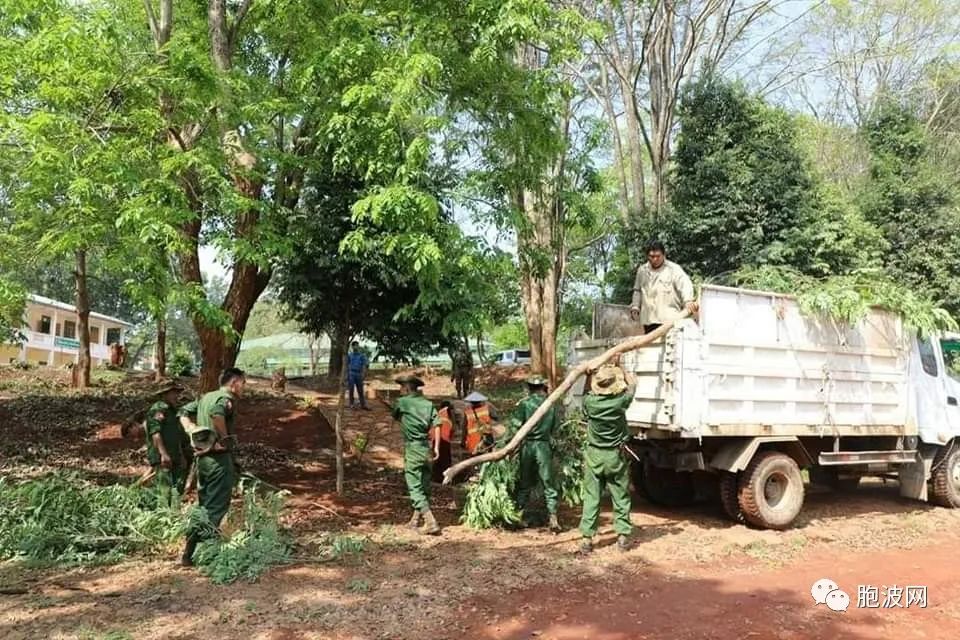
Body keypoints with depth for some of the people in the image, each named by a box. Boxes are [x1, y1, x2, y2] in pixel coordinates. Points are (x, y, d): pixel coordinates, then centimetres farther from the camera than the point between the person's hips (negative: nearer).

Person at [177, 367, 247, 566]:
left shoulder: (205, 397, 15)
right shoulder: (227, 398, -11)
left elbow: (184, 412, 20)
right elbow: (216, 412, -33)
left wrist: (191, 431, 10)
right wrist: (225, 437, -21)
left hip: (203, 457, 9)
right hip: (219, 458, -9)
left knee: (204, 505, 18)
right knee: (217, 507, -2)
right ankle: (192, 553, -6)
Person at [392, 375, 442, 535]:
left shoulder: (401, 403, -3)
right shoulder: (428, 404, 8)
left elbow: (395, 417, 16)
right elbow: (437, 426, 0)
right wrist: (436, 447, 0)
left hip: (413, 448, -6)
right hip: (427, 448, 6)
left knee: (415, 488, -2)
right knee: (424, 486, 14)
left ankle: (431, 523, -10)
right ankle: (415, 521, 26)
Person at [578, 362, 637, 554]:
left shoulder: (589, 401, -12)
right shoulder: (620, 400, -15)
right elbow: (632, 385, 6)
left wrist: (588, 374, 13)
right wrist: (619, 370, 17)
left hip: (594, 455, 1)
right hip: (615, 456, -1)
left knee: (591, 497, 6)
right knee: (621, 497, 13)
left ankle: (587, 538, 5)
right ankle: (623, 535, 18)